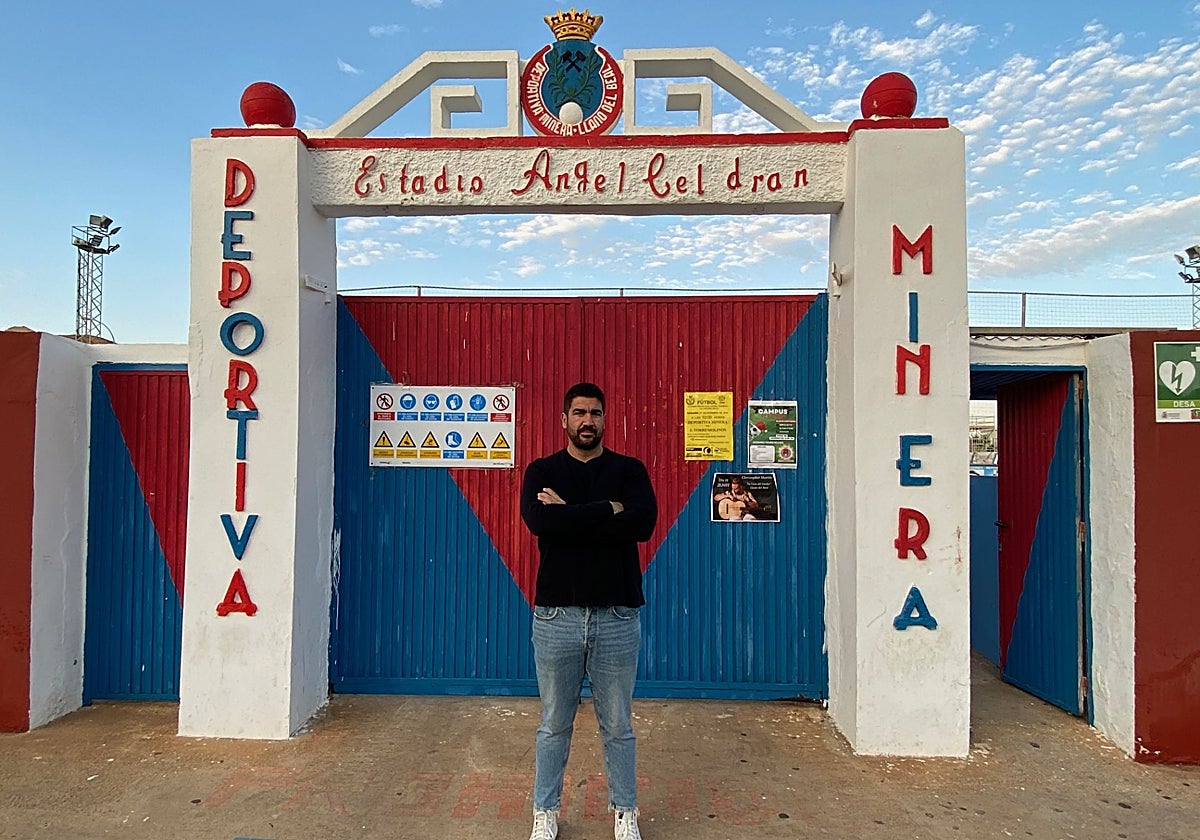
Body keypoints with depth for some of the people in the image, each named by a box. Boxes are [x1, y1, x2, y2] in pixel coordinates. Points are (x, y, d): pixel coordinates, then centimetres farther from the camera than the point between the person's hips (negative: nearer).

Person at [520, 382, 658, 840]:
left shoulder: (629, 470, 2)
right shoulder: (541, 471, 3)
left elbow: (643, 523, -16)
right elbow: (538, 519, -18)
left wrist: (570, 514, -16)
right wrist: (607, 510, -18)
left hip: (617, 616, 0)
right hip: (556, 616, 0)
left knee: (618, 726, 14)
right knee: (554, 725, 14)